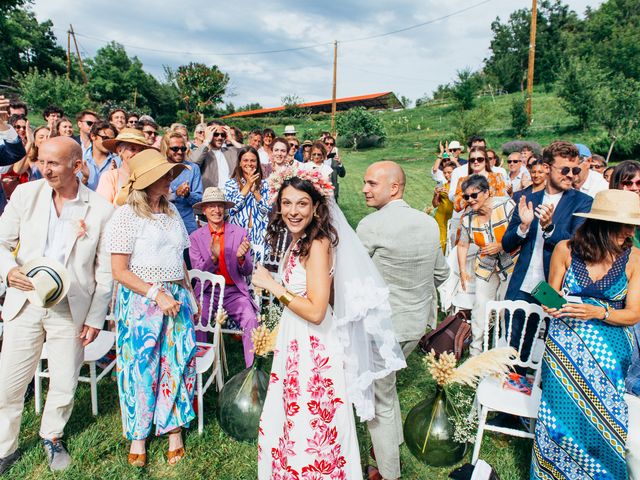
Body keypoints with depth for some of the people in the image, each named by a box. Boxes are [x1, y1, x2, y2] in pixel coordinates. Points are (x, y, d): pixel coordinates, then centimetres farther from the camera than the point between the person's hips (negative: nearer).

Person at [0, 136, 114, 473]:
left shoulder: (101, 210, -8)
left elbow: (105, 270, -4)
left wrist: (95, 318, -4)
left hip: (71, 309, -1)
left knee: (64, 383, 12)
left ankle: (52, 437, 40)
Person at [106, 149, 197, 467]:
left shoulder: (171, 211, 10)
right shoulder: (127, 215, -9)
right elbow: (119, 271, -12)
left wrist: (189, 292, 12)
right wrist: (157, 294, -16)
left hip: (176, 297, 5)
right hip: (140, 301, -5)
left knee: (178, 362, 6)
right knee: (141, 366, 6)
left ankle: (174, 428, 24)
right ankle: (137, 436, 26)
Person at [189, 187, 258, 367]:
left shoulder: (240, 233, 3)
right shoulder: (195, 237, 4)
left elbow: (247, 272, 3)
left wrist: (241, 258, -21)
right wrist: (213, 257, -21)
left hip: (234, 292, 0)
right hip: (208, 292, 0)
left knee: (251, 321, -25)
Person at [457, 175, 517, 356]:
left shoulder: (506, 205, -18)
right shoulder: (468, 216, -6)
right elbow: (463, 245, 2)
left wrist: (501, 246, -25)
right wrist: (462, 271, -3)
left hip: (511, 263, -3)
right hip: (486, 266, 3)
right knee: (480, 305, 3)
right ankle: (475, 349, 16)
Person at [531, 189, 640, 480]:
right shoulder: (565, 249, -7)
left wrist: (598, 312, -22)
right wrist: (553, 306, -17)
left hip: (609, 352, 1)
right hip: (565, 346, 0)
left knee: (603, 418, 5)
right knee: (563, 413, 6)